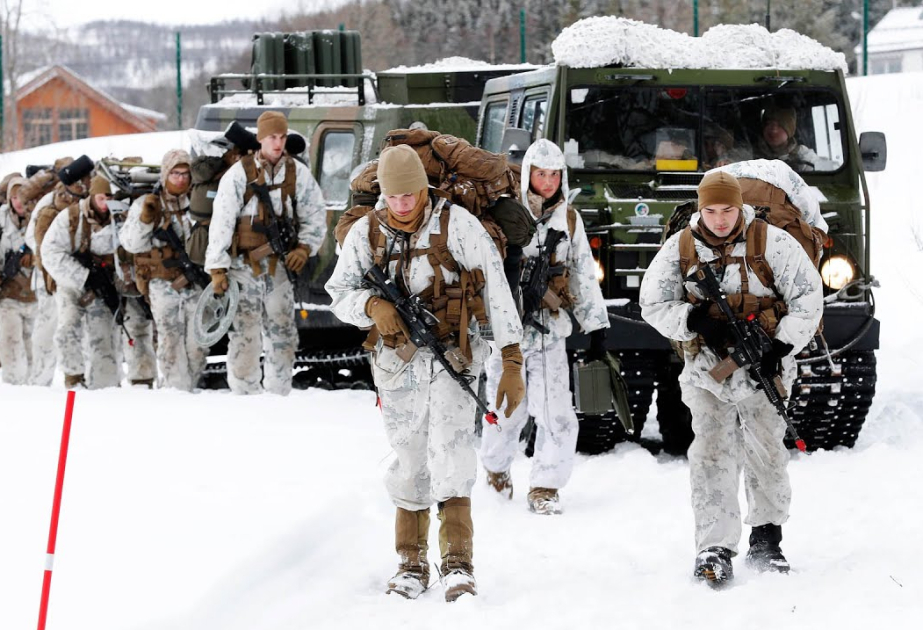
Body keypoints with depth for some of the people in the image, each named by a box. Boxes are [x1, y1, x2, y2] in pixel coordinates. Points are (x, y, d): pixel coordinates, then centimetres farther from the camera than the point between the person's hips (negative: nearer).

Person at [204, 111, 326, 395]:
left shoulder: (297, 173, 4)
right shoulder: (239, 174, -6)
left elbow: (316, 214, 15)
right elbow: (221, 222, -6)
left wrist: (304, 248, 0)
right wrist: (217, 270, -9)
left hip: (279, 267, 3)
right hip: (244, 265, -3)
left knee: (283, 334, 5)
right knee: (243, 335, -7)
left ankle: (278, 395, 14)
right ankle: (244, 395, 0)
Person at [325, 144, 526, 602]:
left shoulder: (457, 225, -10)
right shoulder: (366, 233, 1)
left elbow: (497, 293, -8)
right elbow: (340, 293, 4)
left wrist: (512, 363, -11)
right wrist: (371, 305, -20)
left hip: (453, 355, -3)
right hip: (397, 359, 3)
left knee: (449, 452, -17)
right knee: (409, 461, 7)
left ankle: (458, 563, -18)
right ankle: (411, 564, 18)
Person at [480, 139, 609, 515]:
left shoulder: (569, 220, 11)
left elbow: (585, 277, 15)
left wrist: (596, 327, 11)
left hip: (550, 330, 2)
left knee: (557, 416, -8)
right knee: (508, 410, 3)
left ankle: (545, 486, 4)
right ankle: (496, 469, 31)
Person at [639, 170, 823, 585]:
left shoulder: (771, 243, -4)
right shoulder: (680, 249, 1)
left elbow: (808, 295, -2)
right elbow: (653, 304, 6)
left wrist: (783, 346, -11)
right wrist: (691, 321, -14)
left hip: (763, 367, -1)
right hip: (706, 366, 1)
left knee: (766, 452, 4)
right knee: (712, 454, -8)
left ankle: (766, 539, 20)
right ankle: (715, 550, -10)